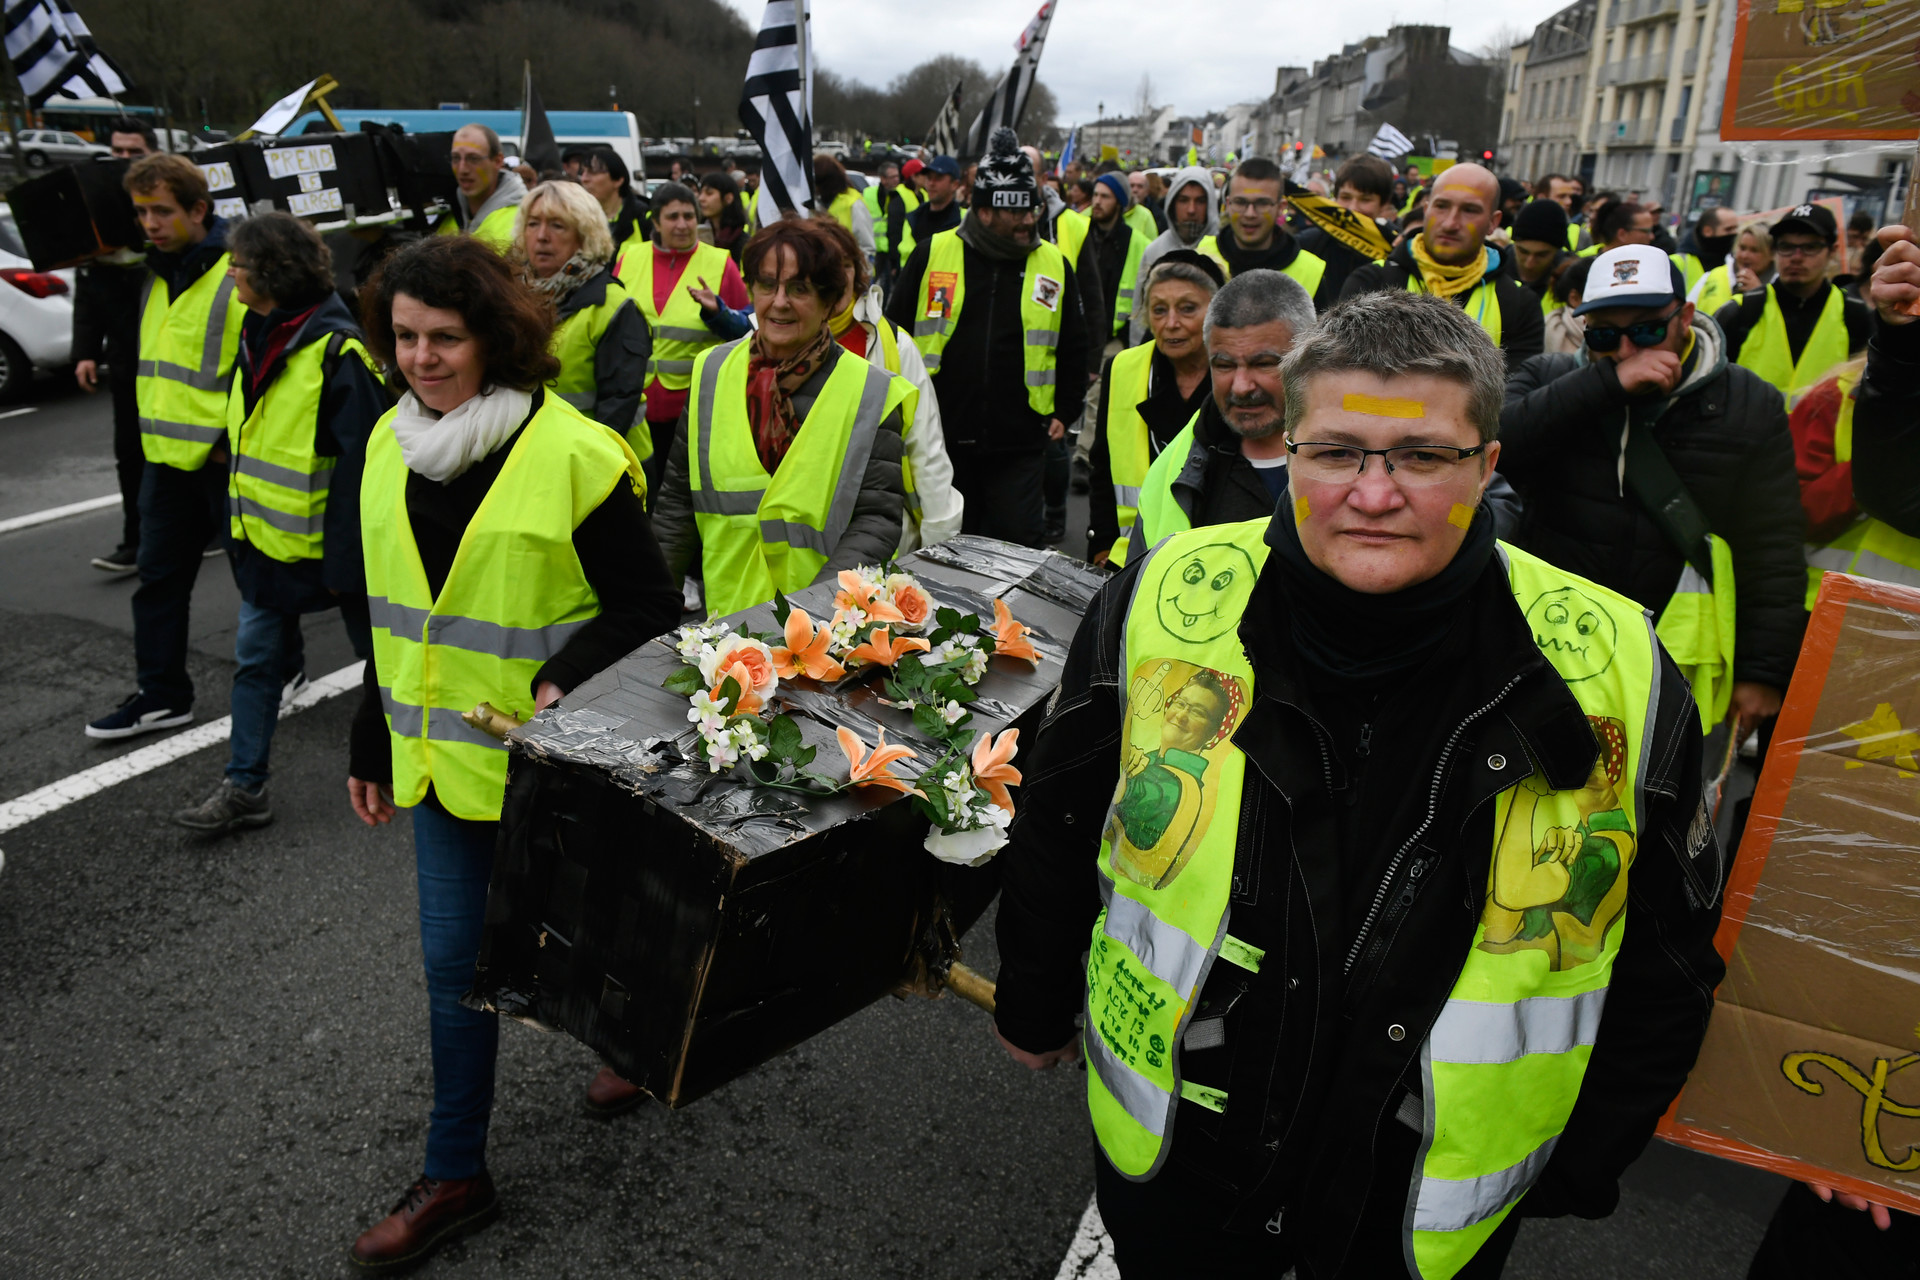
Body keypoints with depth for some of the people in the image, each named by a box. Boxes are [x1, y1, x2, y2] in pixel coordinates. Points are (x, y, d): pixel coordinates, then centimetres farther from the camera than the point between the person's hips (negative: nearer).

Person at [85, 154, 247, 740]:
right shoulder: (160, 273, 12)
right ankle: (161, 693, 20)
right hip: (168, 453, 8)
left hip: (228, 457, -8)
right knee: (160, 574, 11)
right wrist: (157, 431, 20)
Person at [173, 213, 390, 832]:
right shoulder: (258, 335, 7)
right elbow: (244, 433, 16)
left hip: (326, 541, -8)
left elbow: (357, 464, -21)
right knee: (255, 660, 10)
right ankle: (244, 787, 19)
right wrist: (235, 523, 15)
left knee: (378, 655, 10)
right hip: (266, 537, 8)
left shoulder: (335, 350, -20)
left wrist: (346, 557, -21)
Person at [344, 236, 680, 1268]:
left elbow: (649, 604, -13)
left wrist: (566, 679, -29)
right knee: (455, 962, 13)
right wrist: (373, 745, 16)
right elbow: (387, 612, 12)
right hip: (442, 755, 6)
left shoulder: (574, 454, -18)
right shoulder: (390, 446, 3)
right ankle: (455, 1178, 29)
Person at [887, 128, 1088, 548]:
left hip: (1019, 446, 0)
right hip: (940, 436, 0)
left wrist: (1064, 412, 9)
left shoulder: (1054, 265, 5)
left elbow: (1073, 350, 14)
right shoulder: (932, 254, 1)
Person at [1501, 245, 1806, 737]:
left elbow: (1774, 553, 2)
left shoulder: (1750, 407, 2)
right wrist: (1607, 383, -25)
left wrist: (1763, 673, -2)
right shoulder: (1549, 380, 1)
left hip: (1677, 661, 0)